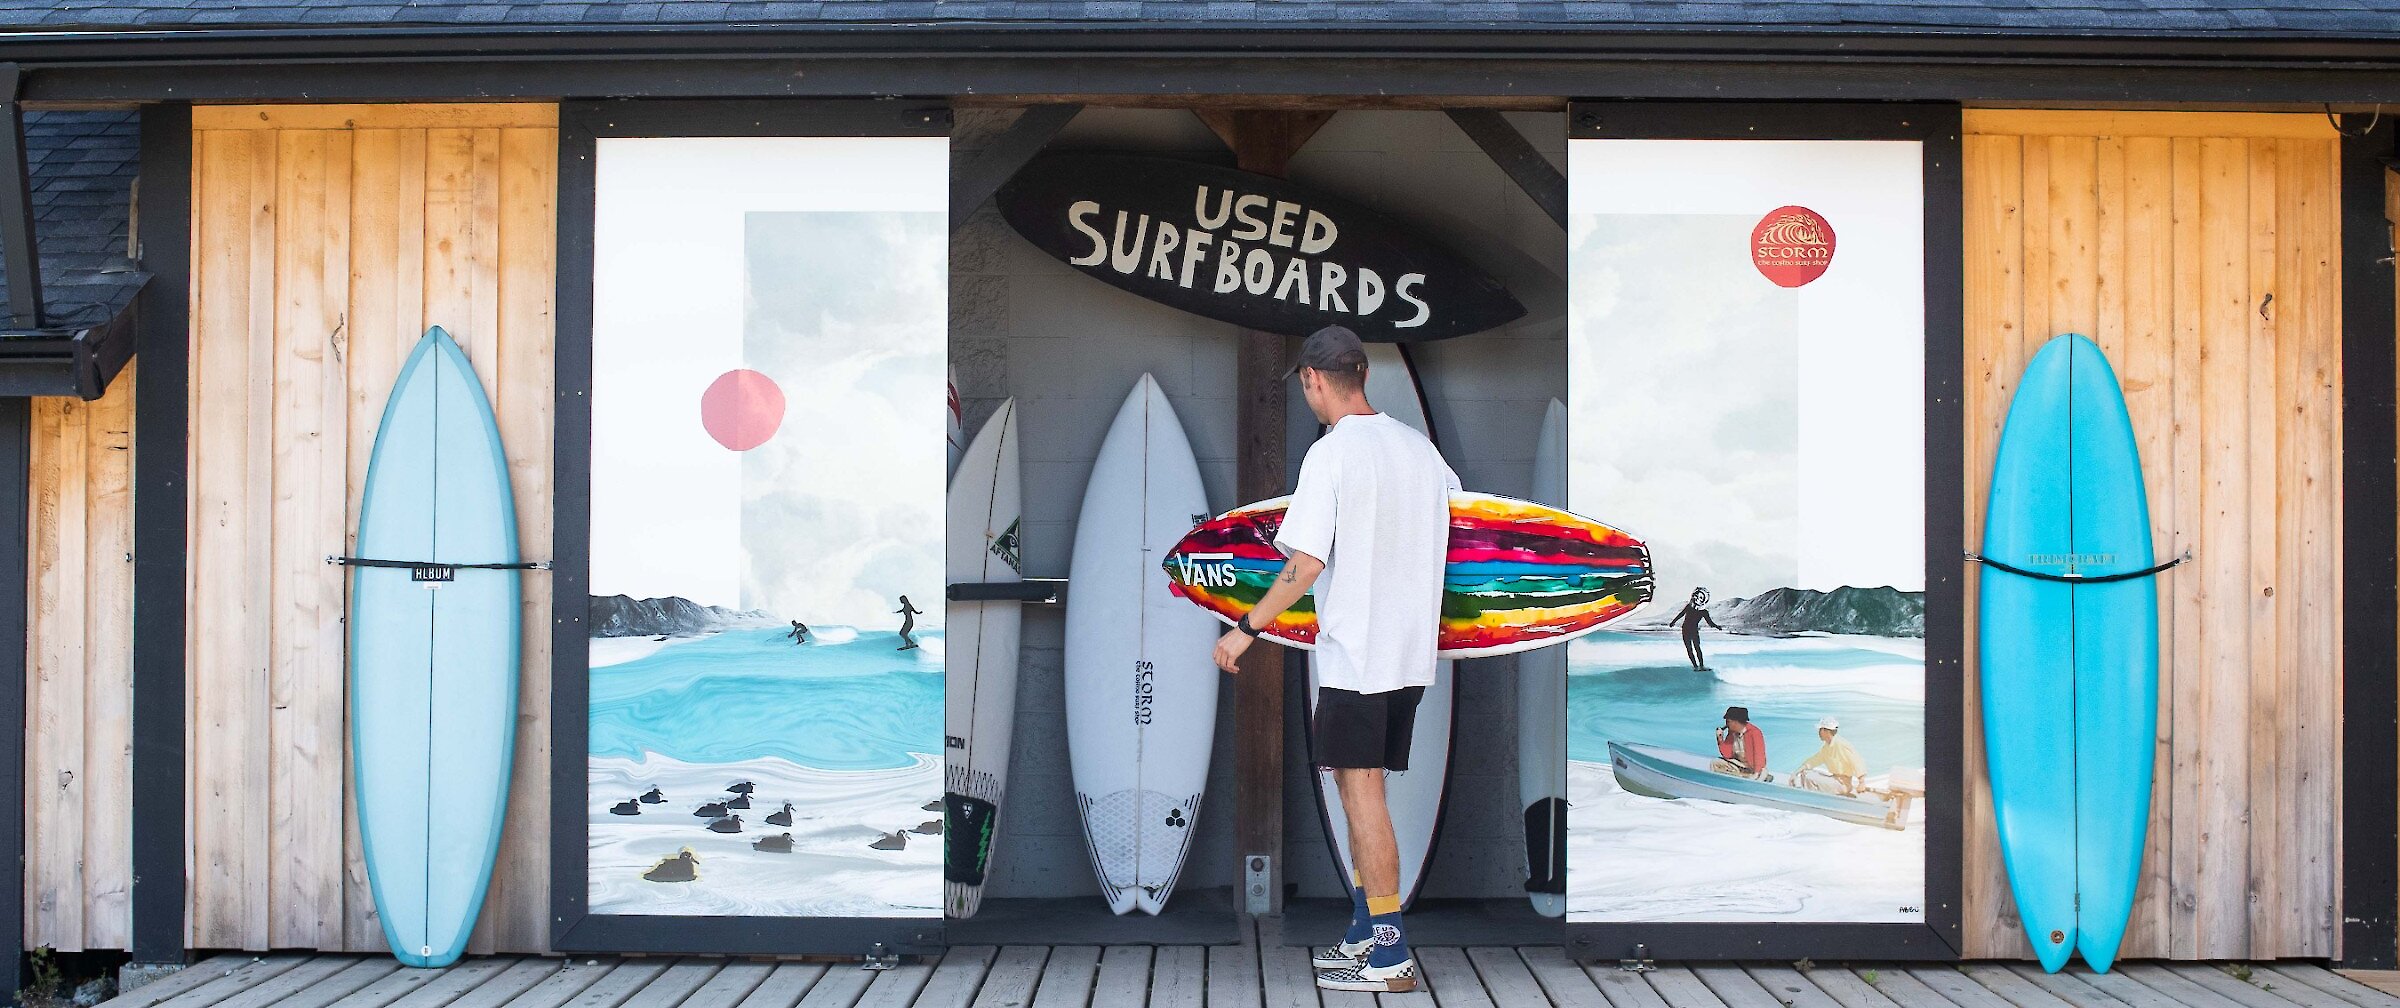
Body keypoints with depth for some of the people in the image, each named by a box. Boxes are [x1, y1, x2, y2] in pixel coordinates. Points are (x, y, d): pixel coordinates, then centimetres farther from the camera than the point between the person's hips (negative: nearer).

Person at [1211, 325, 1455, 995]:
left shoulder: (1330, 455, -13)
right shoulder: (1419, 446, 9)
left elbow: (1307, 565, -18)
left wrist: (1246, 629, -9)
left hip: (1354, 651, -8)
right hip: (1412, 653, 8)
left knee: (1362, 793, -3)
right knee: (1364, 791, 15)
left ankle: (1390, 958, -2)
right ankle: (1365, 933, 20)